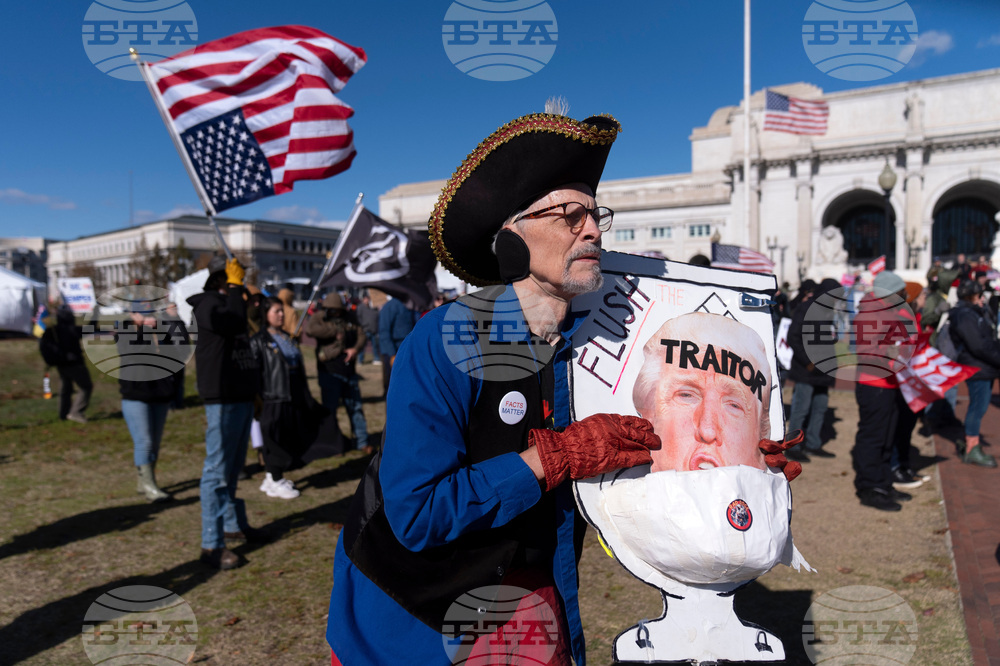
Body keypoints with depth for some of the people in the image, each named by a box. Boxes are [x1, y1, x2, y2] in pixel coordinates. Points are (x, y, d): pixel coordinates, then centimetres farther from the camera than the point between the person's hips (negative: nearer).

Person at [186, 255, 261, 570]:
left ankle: (234, 525, 32)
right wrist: (235, 286, -16)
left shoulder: (230, 302, 19)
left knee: (233, 468, 19)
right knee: (218, 471, -7)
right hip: (222, 399, -9)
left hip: (242, 396, 9)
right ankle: (211, 545, -2)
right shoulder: (208, 303, -9)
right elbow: (234, 322, -30)